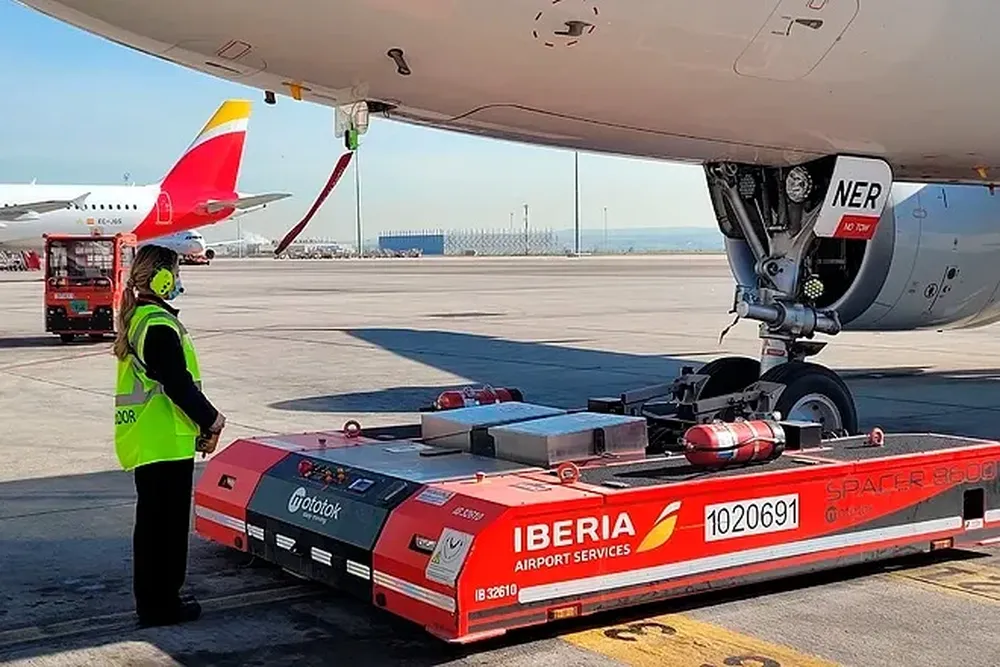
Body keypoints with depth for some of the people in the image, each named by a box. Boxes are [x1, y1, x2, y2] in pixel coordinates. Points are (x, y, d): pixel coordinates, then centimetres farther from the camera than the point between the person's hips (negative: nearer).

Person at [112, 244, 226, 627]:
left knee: (153, 520, 16)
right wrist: (210, 420, -9)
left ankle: (152, 599, 25)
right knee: (167, 521, -2)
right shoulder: (159, 325, -17)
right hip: (164, 442, -10)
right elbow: (178, 384, -22)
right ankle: (161, 604, 5)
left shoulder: (135, 319, 14)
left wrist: (200, 421, 13)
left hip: (144, 439, 10)